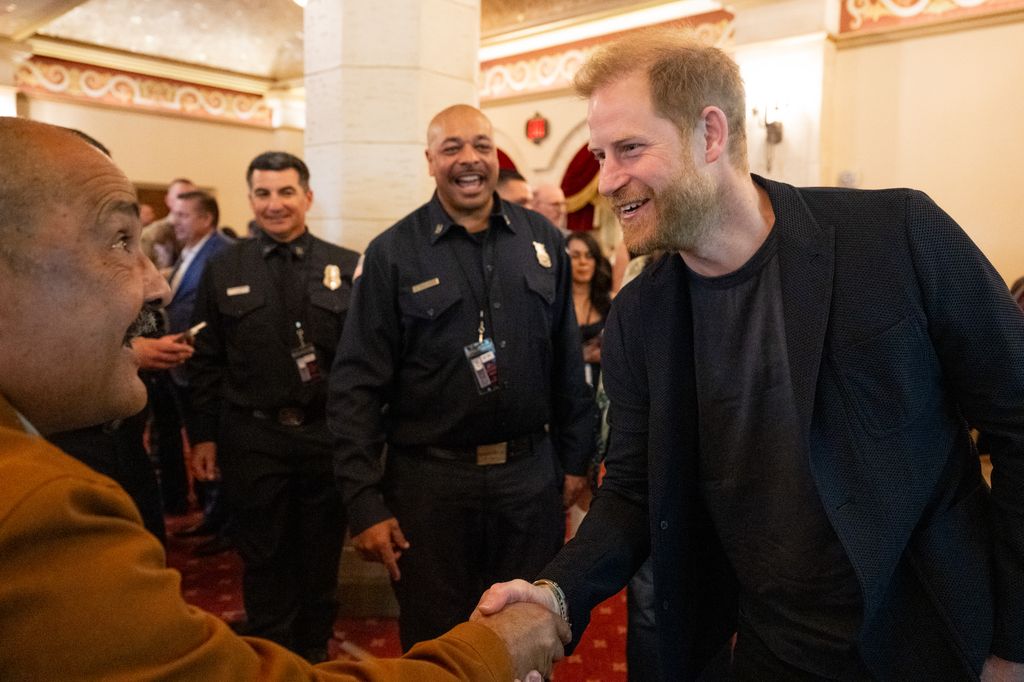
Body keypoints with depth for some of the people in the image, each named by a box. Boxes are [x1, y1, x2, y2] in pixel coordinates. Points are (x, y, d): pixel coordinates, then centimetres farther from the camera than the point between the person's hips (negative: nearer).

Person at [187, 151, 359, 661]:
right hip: (251, 437, 0)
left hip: (329, 435, 0)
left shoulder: (347, 267, -1)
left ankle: (314, 651, 36)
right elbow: (205, 361, 4)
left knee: (321, 556, 15)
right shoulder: (223, 269, 3)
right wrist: (203, 435, 2)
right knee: (264, 558, 13)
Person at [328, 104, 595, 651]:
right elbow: (357, 384, -8)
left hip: (532, 474, 3)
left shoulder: (542, 241, 4)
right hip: (430, 481, -2)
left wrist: (575, 458, 8)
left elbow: (567, 362, 8)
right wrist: (364, 501, -11)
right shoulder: (393, 252, -5)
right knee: (435, 648, 16)